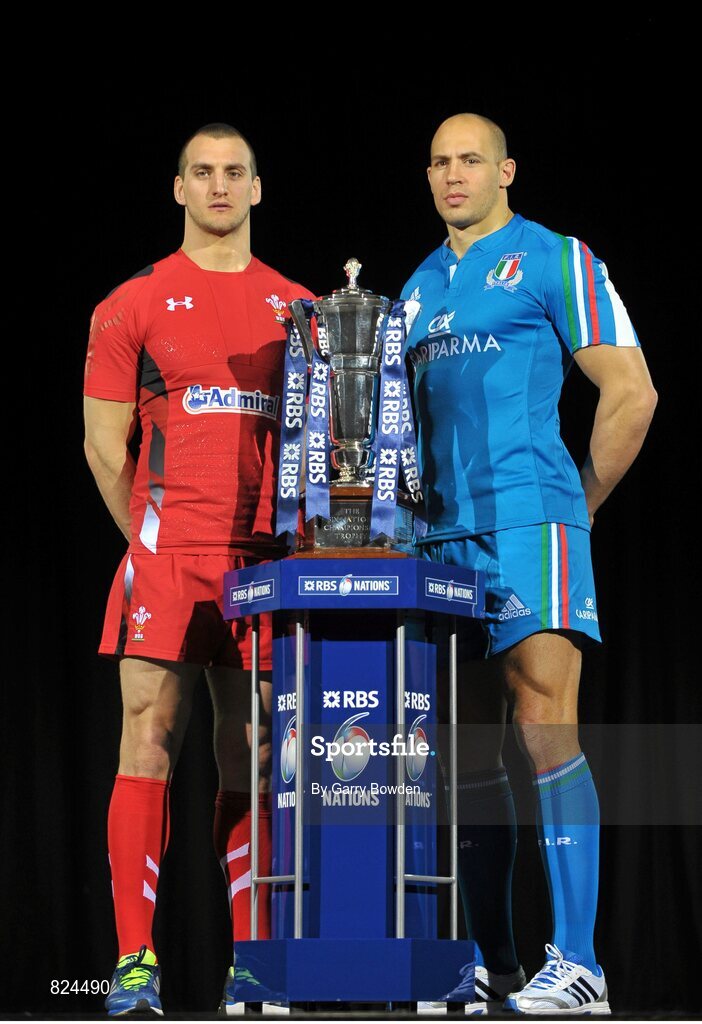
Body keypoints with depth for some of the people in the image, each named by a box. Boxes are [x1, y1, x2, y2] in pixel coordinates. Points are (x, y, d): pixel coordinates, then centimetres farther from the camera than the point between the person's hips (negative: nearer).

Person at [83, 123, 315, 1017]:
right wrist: (154, 540, 3)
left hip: (268, 563, 3)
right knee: (150, 746, -8)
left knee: (251, 757, 4)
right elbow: (103, 445, 5)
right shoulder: (135, 305, 5)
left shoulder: (296, 308, 13)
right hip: (166, 556, -3)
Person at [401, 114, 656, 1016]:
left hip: (528, 527, -6)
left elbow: (631, 394, -3)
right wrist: (423, 512, 13)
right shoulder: (420, 287, 21)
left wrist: (578, 503, 0)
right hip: (441, 537, 7)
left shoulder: (553, 260, 2)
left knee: (544, 730, -15)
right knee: (467, 752, 6)